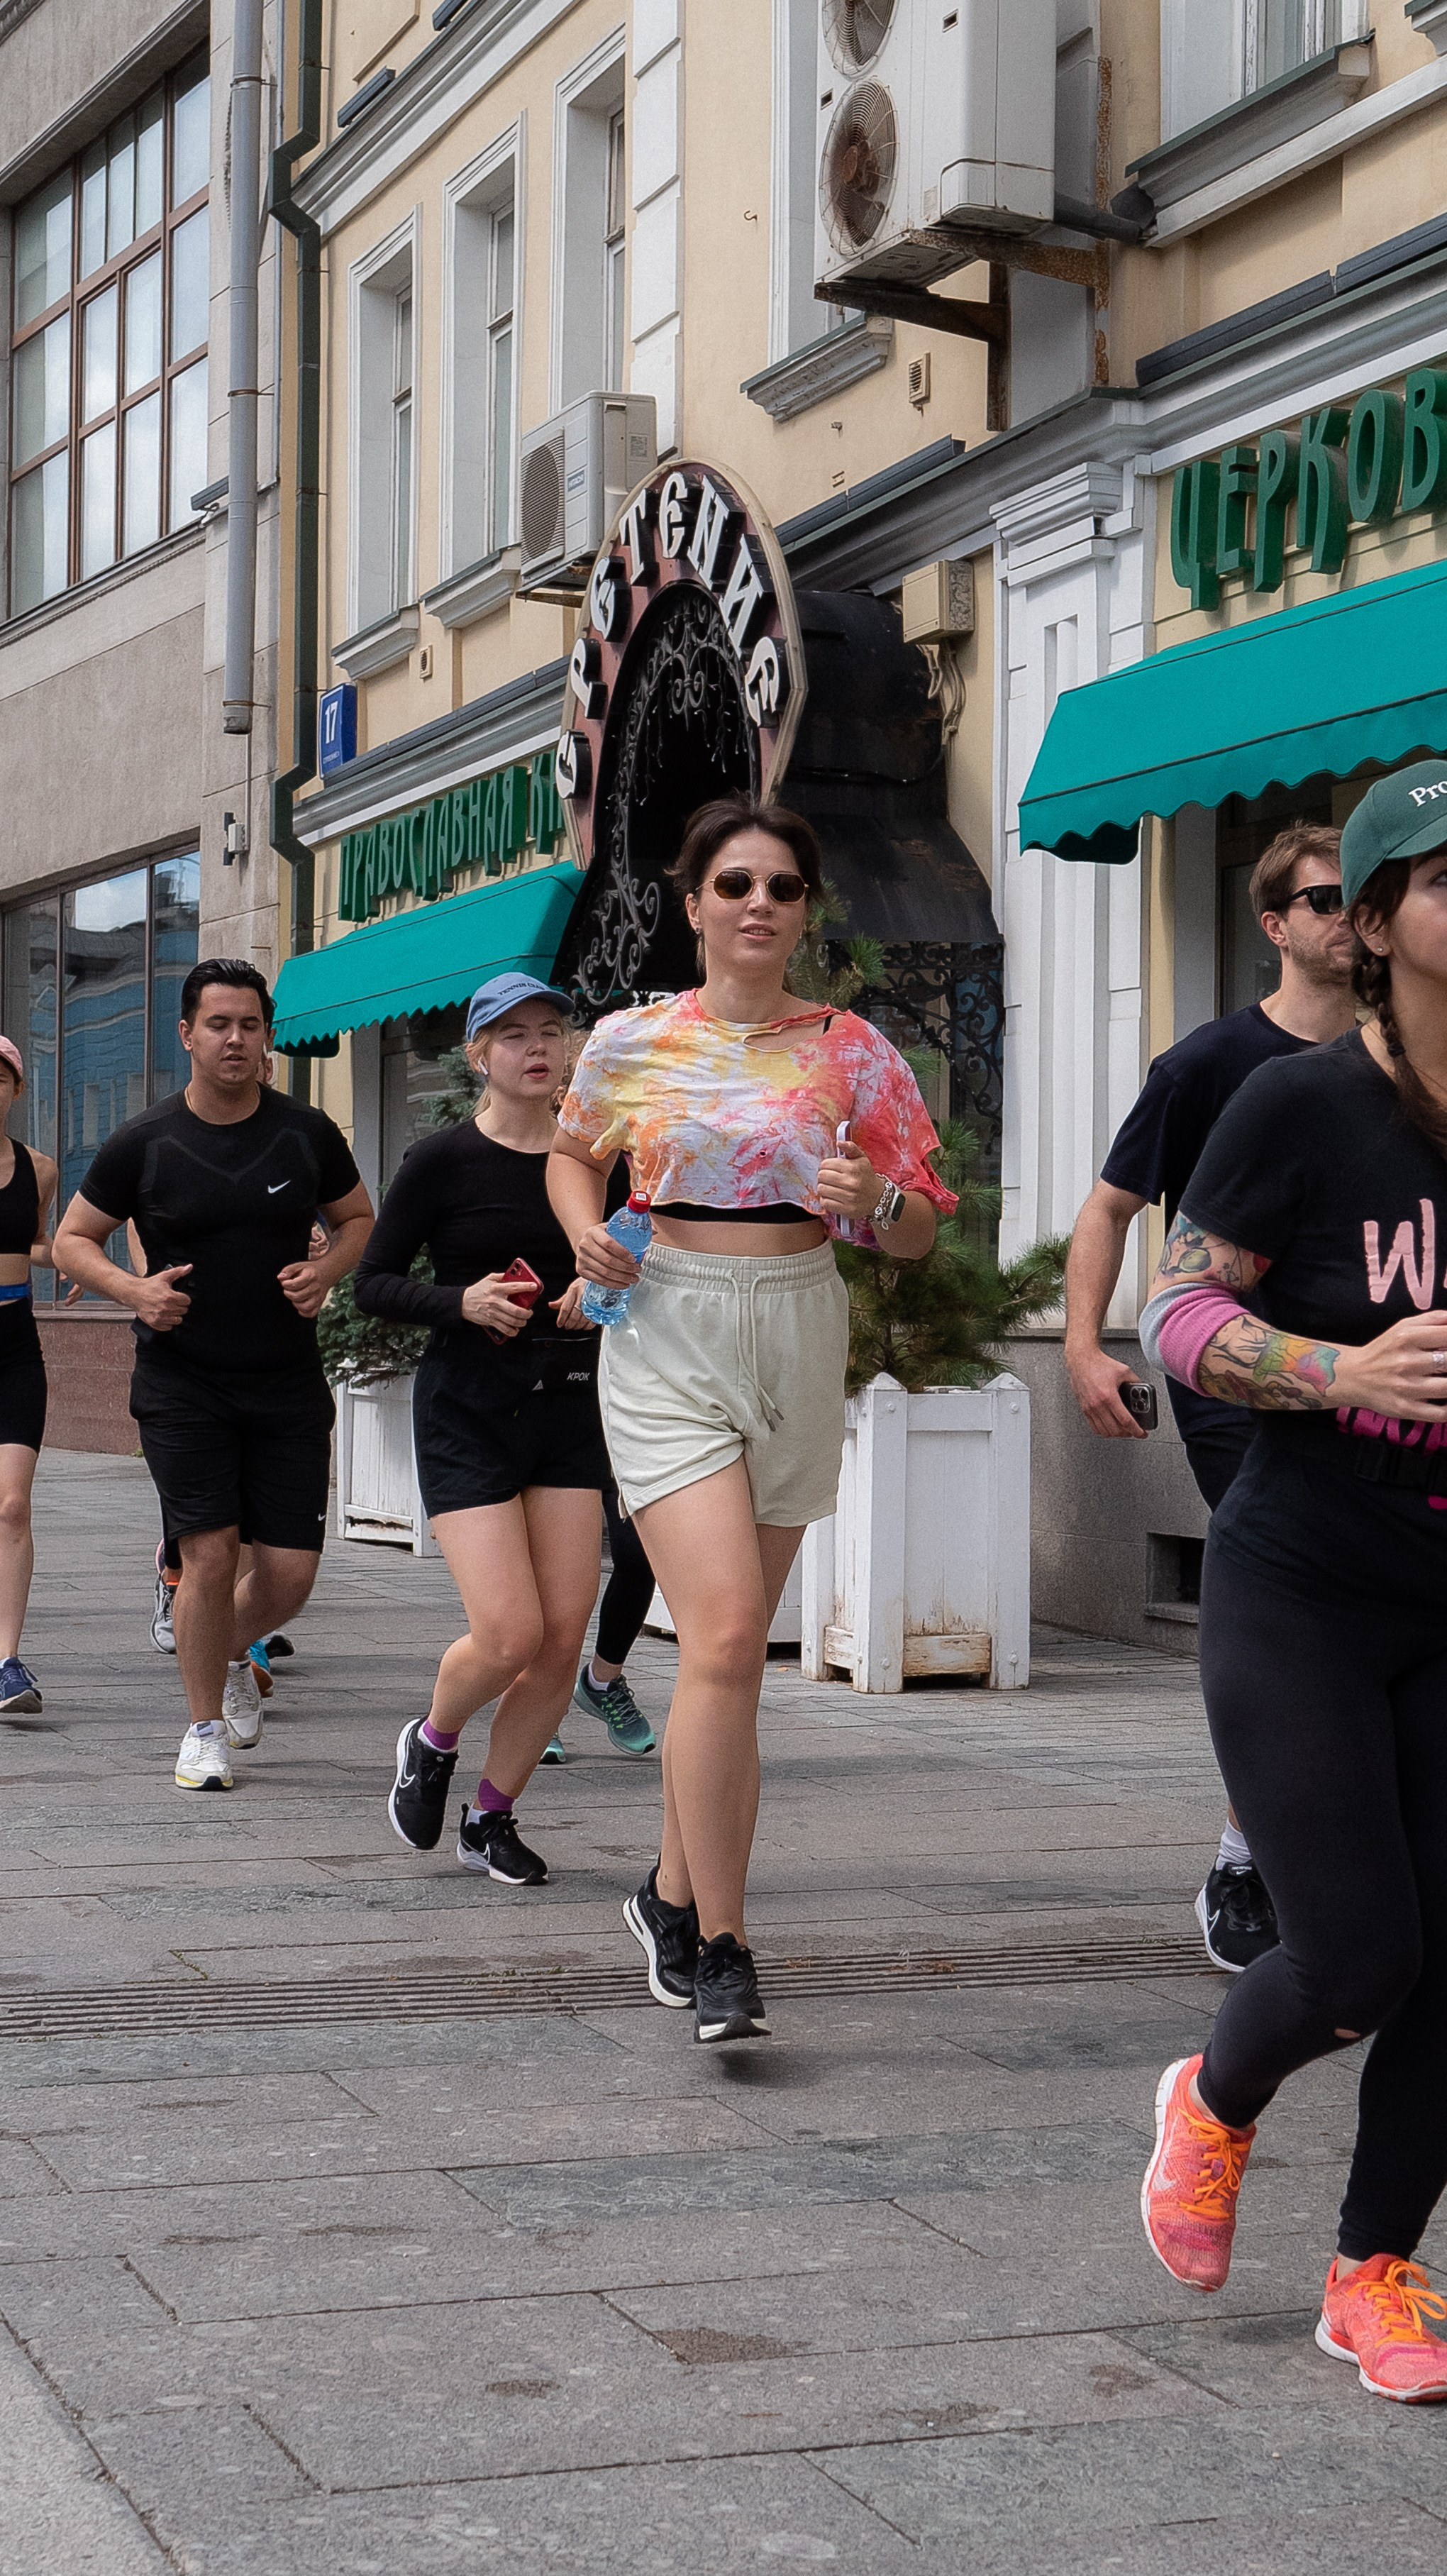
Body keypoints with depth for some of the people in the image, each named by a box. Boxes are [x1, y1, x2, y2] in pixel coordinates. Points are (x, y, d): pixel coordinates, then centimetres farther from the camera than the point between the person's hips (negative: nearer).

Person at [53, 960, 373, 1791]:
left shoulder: (307, 1134, 1)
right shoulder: (144, 1144, -3)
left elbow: (358, 1218, 16)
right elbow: (74, 1238, 6)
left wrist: (325, 1271, -5)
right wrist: (134, 1290, -13)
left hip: (288, 1383, 2)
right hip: (182, 1385, -2)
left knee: (292, 1569, -1)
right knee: (210, 1553, -9)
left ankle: (233, 1655, 33)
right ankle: (205, 1729, 11)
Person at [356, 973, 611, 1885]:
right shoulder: (443, 1160, -4)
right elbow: (373, 1281, 0)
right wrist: (461, 1302, -17)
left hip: (570, 1407, 4)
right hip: (469, 1408, -4)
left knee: (564, 1639, -3)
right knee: (510, 1633, -14)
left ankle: (493, 1817, 17)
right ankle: (430, 1743, 19)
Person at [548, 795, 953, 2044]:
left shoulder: (851, 1051, 3)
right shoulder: (630, 1042, 3)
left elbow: (921, 1237, 6)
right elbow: (572, 1155, 22)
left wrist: (874, 1201, -16)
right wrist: (588, 1231, 1)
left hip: (799, 1345, 2)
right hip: (666, 1341, -2)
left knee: (733, 1645, 9)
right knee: (725, 1634, -17)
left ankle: (674, 1892, 29)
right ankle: (721, 1945, -10)